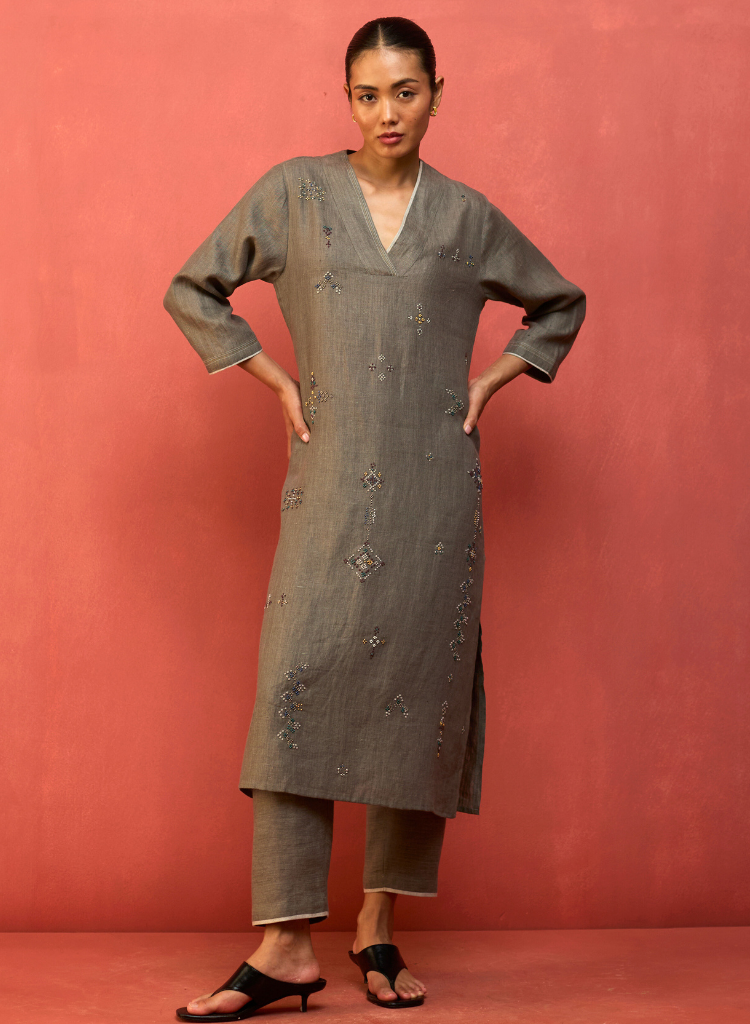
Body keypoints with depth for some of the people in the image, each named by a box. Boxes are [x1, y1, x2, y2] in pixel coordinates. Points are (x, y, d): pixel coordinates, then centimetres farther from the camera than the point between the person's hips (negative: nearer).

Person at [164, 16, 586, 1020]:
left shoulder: (467, 216, 9)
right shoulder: (294, 192, 6)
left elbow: (560, 305, 24)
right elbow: (192, 290, 13)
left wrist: (490, 380, 10)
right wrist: (278, 380, 5)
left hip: (435, 482, 1)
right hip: (330, 479, -1)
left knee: (420, 688, 1)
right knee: (298, 680, -11)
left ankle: (380, 926, 14)